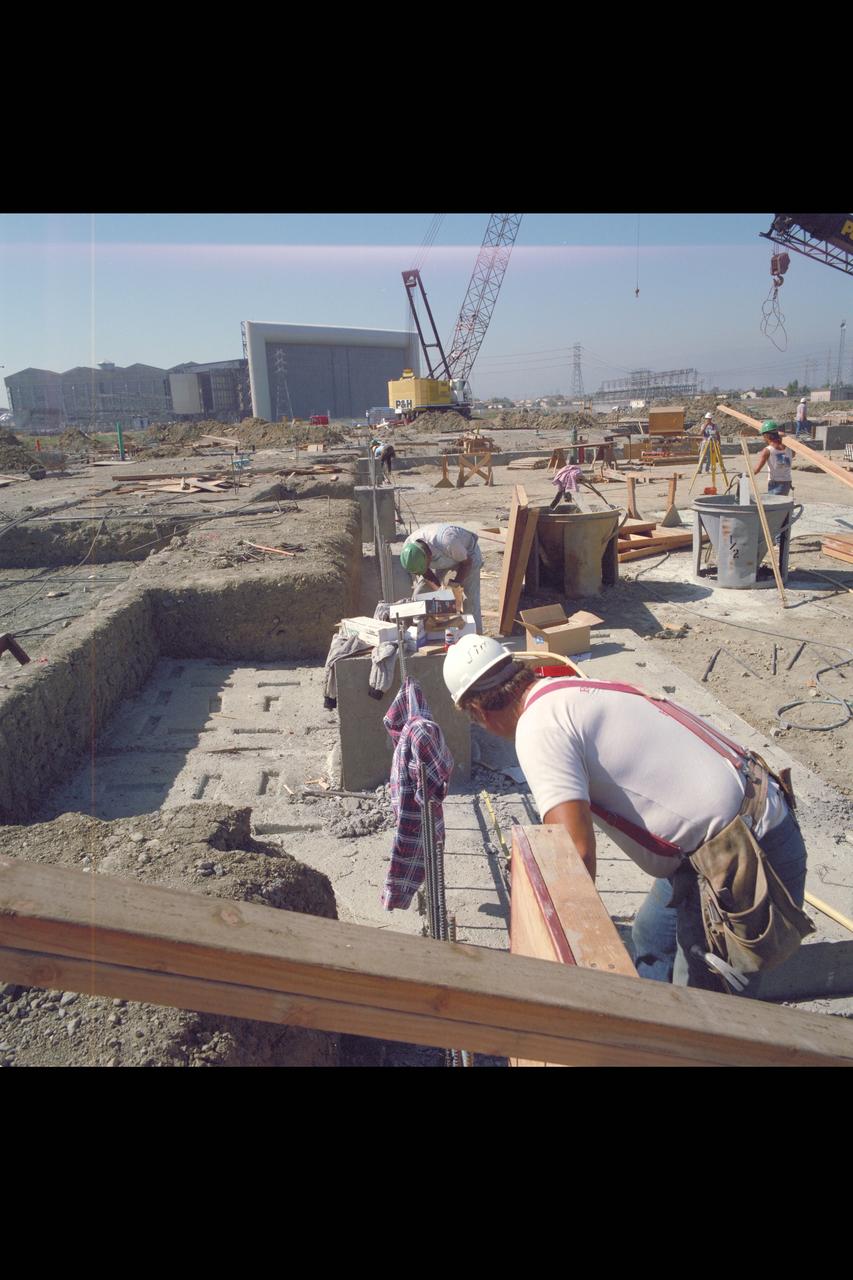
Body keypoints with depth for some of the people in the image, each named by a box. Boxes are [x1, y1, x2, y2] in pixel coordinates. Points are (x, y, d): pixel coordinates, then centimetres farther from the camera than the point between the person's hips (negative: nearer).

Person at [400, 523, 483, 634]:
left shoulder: (447, 542, -45)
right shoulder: (408, 549, -29)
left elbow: (467, 562, -24)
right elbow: (425, 572, -10)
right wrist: (439, 587, -22)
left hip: (466, 554, -4)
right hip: (439, 556, 5)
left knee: (470, 599, -13)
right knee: (419, 594, -5)